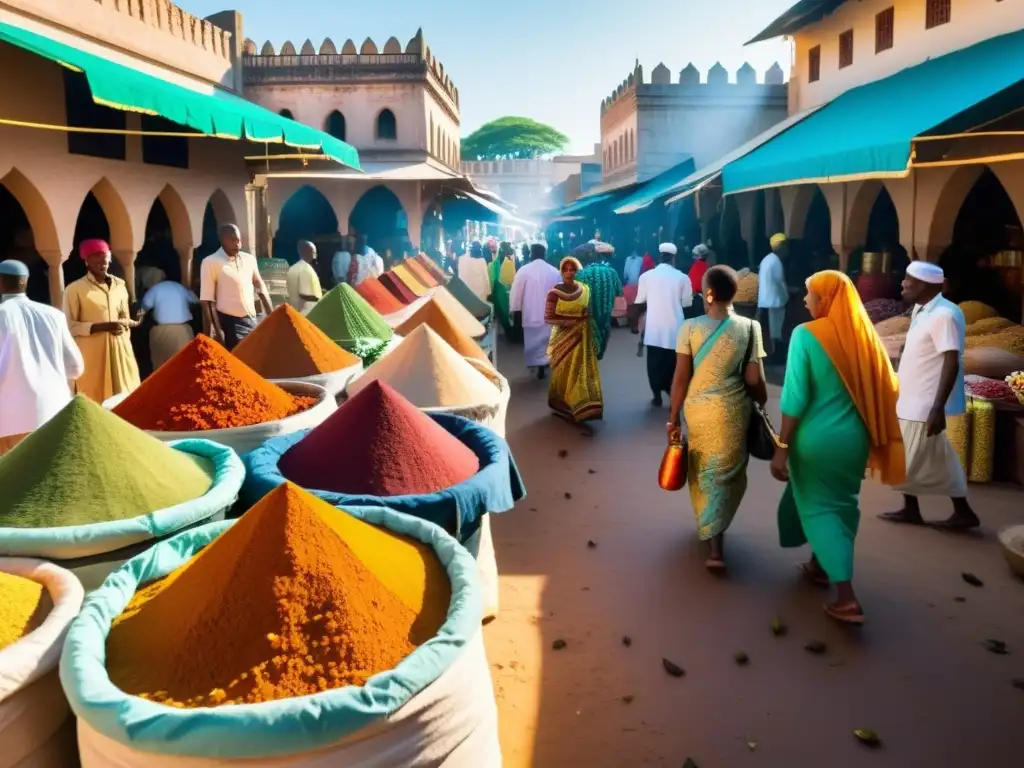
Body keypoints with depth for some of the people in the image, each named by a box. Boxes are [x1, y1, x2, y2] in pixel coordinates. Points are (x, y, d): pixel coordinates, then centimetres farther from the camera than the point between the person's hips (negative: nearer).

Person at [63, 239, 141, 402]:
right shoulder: (75, 289, -3)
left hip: (119, 348, 5)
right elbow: (70, 326, -6)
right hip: (92, 351, -4)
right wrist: (102, 326, -15)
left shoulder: (119, 285, 12)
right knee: (95, 398, -3)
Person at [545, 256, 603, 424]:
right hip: (563, 338, -4)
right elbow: (548, 318, -12)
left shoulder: (585, 289, 4)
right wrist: (568, 322, -23)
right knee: (564, 374, 4)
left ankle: (582, 408, 14)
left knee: (583, 372, 4)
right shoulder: (555, 293, -10)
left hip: (582, 338, 4)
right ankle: (563, 407, 19)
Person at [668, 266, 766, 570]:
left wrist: (673, 417, 0)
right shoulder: (749, 328, -9)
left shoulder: (690, 327, -11)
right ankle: (715, 546, 7)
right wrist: (763, 402, 11)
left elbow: (680, 377, -9)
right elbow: (754, 379, -9)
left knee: (702, 471, 20)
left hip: (697, 409, 1)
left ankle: (708, 529, 38)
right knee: (726, 474, 11)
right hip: (732, 410, -1)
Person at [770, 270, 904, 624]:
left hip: (817, 438, -5)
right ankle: (819, 566, 42)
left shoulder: (806, 335, -15)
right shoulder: (865, 336, 0)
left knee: (819, 508, 5)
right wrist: (875, 441, 13)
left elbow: (795, 397, -17)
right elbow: (884, 390, 3)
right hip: (853, 437, 5)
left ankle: (847, 599, -1)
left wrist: (782, 447, -12)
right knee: (840, 503, 22)